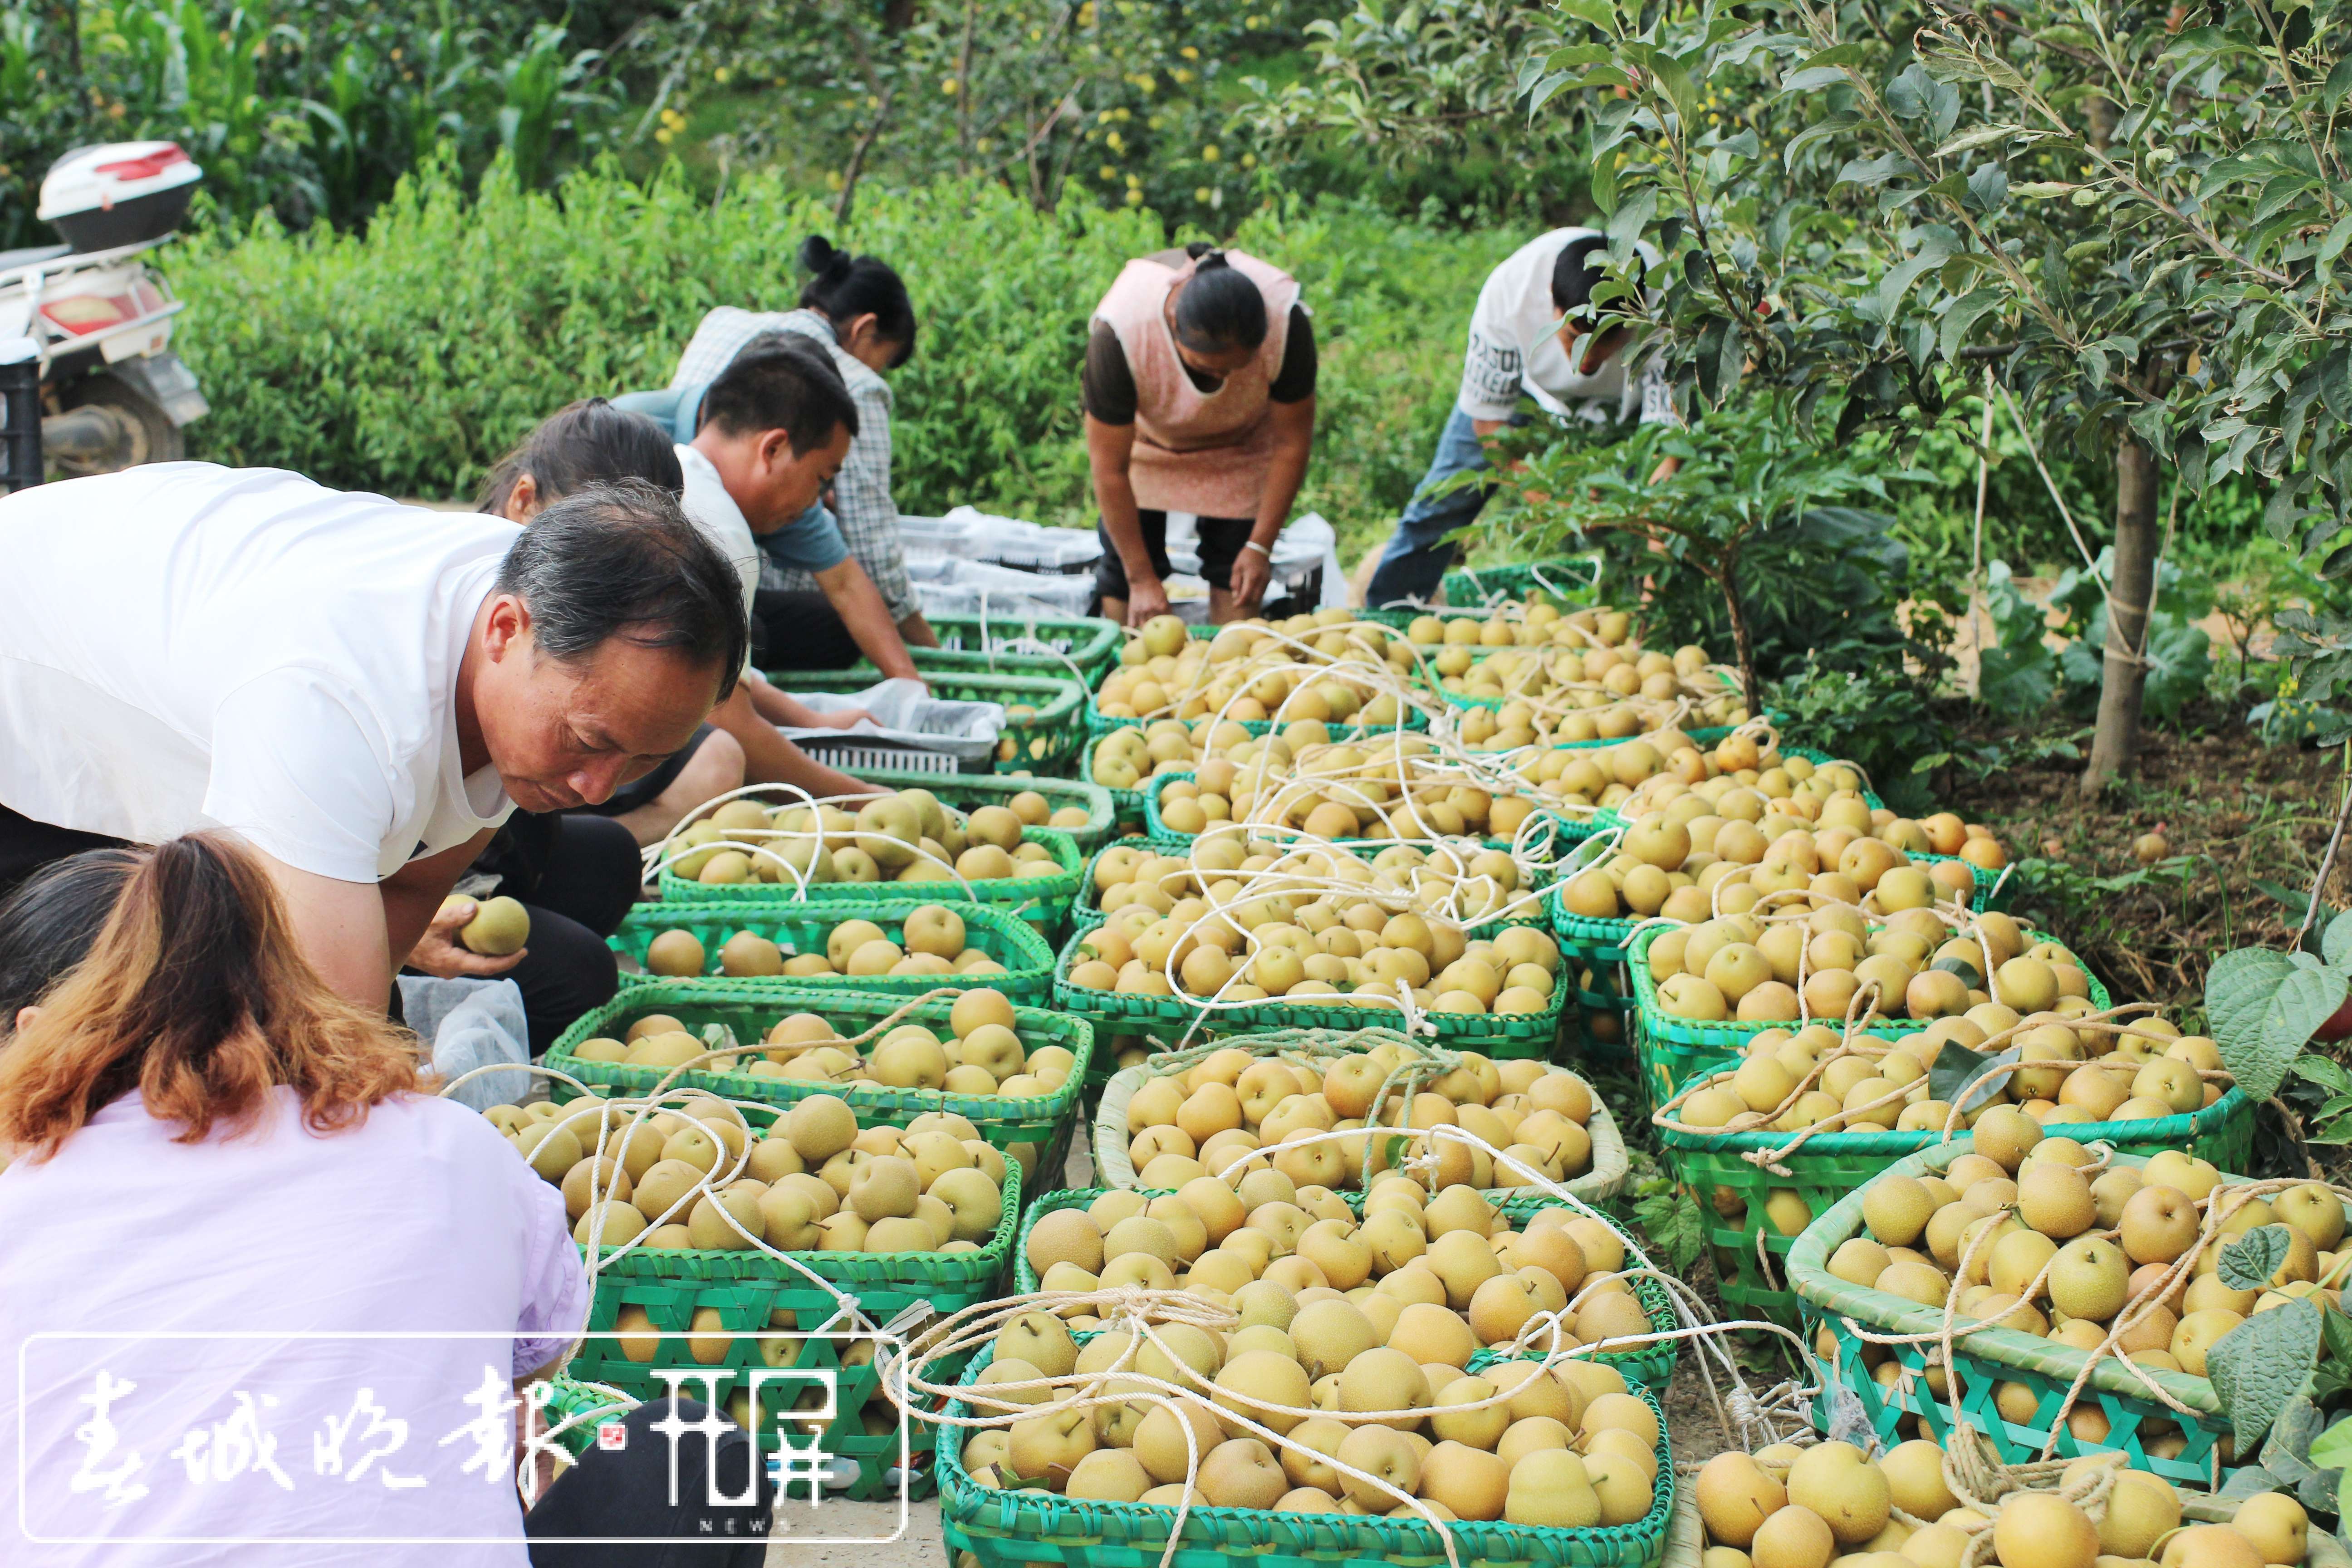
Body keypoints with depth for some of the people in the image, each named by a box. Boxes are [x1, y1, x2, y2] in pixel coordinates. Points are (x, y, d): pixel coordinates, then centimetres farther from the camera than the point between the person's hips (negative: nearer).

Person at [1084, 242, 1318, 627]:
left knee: (1235, 572, -8)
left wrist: (1261, 546, -18)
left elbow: (1292, 442, -19)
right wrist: (1142, 579, -27)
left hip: (1242, 443, 1)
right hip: (1145, 438, -1)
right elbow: (1109, 467, -30)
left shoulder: (1286, 321, -36)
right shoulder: (1119, 333, -41)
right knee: (1124, 567, -8)